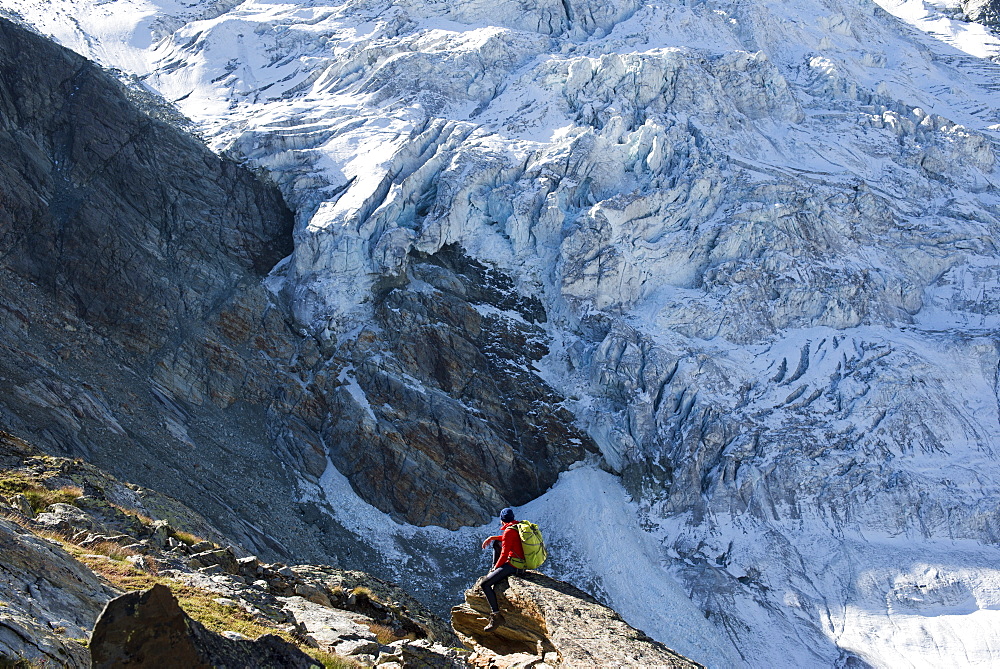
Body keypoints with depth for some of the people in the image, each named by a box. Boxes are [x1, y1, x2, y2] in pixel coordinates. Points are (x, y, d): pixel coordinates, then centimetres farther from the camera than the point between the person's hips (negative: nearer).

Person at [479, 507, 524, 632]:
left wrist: (496, 567, -4)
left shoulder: (508, 531, -19)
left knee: (485, 584, -13)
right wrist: (492, 538, 21)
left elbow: (504, 554, -19)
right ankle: (494, 572, 28)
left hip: (513, 565, -10)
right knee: (496, 543, 28)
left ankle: (496, 616, -17)